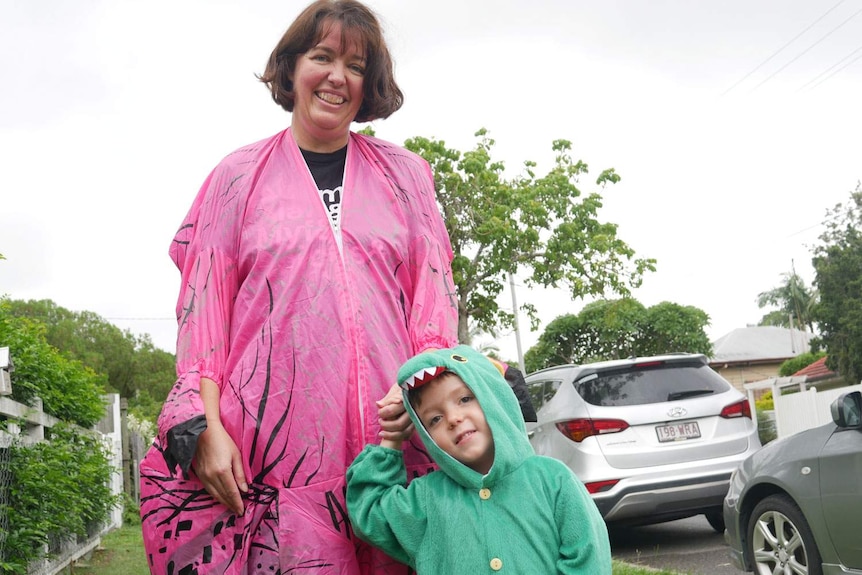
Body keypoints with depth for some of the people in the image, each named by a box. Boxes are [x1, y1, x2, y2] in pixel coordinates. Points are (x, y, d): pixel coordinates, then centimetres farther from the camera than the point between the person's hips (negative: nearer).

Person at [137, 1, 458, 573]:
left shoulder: (404, 174, 15)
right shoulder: (240, 176, 11)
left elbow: (435, 293, 11)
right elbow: (203, 307, 6)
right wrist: (206, 426, -5)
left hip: (390, 438, 2)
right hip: (269, 447, -1)